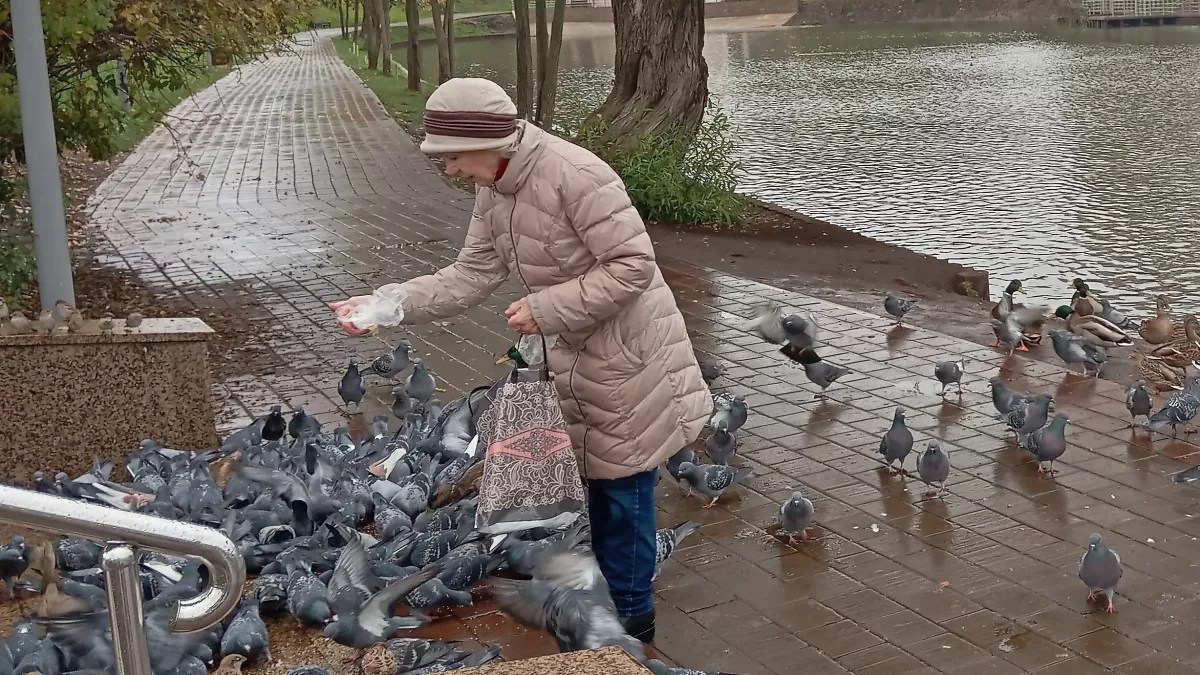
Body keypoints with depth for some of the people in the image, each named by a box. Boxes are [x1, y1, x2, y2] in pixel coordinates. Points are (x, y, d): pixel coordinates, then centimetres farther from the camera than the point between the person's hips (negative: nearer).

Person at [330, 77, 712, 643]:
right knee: (591, 475, 20)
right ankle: (602, 589, 38)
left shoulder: (576, 175, -28)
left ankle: (630, 611, 20)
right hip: (576, 352, 9)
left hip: (628, 353, -9)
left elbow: (633, 265, -28)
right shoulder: (493, 190, 0)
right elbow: (471, 275, 0)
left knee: (622, 484, 3)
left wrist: (546, 308, -27)